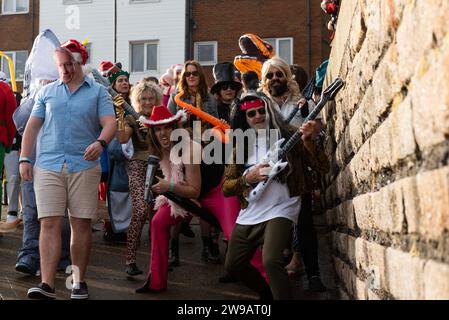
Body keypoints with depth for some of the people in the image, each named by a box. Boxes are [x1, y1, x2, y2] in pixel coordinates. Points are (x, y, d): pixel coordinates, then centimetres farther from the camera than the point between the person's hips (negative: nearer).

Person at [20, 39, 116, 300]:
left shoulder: (98, 92, 8)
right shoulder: (47, 92, 15)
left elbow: (111, 123, -4)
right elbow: (33, 126, 15)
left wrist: (100, 143, -24)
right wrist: (24, 159, 6)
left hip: (84, 166, -1)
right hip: (48, 165, 1)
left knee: (82, 224, 1)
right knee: (50, 224, -7)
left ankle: (79, 282, 13)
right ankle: (47, 284, -9)